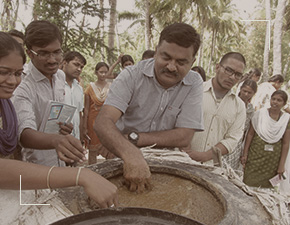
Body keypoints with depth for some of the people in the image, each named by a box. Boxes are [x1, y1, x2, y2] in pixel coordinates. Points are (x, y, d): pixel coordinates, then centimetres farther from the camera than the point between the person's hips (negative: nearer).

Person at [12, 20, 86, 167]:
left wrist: (65, 126, -8)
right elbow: (25, 134, -38)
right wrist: (55, 140, -58)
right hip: (38, 170, -6)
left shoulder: (61, 76, -2)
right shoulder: (24, 90, -24)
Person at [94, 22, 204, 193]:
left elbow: (184, 137, -11)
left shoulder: (194, 84, -6)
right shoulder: (132, 75, -11)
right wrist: (130, 154, -41)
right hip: (122, 159, -1)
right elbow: (103, 122, -23)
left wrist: (133, 137, -17)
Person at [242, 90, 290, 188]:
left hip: (273, 160, 1)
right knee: (249, 183, 1)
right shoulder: (260, 113, -2)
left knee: (266, 186, 5)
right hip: (255, 155, 0)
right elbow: (250, 134, 0)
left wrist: (281, 165, 0)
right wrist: (245, 154, -1)